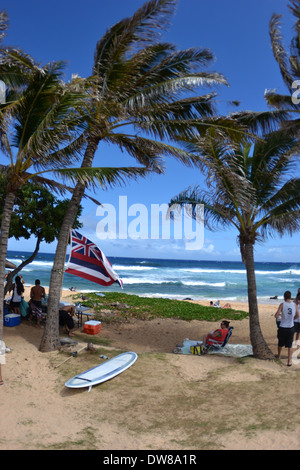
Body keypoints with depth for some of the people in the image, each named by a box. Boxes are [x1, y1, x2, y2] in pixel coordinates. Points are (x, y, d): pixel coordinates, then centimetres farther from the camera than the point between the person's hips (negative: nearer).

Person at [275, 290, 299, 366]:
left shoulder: (282, 304, -12)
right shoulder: (294, 304, -4)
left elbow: (276, 316, -16)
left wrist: (279, 314, 6)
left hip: (282, 328, -1)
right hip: (291, 328, 1)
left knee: (280, 344, 19)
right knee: (289, 346, 7)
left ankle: (279, 356, 37)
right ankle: (289, 361, 2)